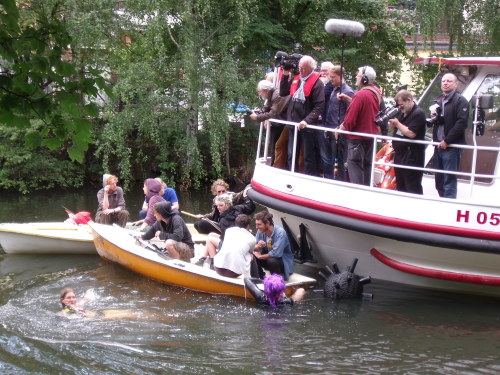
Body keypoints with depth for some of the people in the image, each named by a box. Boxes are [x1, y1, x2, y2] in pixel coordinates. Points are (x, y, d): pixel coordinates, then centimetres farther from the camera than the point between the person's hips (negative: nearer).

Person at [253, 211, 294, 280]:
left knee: (271, 260, -37)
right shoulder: (260, 231, -8)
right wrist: (257, 246, -28)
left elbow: (276, 253, -34)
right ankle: (261, 277, 0)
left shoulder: (280, 232, -27)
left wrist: (259, 256, -21)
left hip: (284, 261, -6)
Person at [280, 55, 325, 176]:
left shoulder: (317, 83, -12)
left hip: (307, 126, -7)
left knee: (308, 157, 2)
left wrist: (307, 121, -25)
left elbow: (319, 106, -17)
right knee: (291, 156, 15)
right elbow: (283, 92, 15)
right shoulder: (296, 79, 8)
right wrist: (285, 75, 7)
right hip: (293, 125, 7)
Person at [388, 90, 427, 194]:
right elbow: (394, 129, 20)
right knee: (400, 187, 15)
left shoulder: (418, 113, -13)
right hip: (399, 155, 9)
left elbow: (411, 133, -22)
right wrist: (391, 122, 0)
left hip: (412, 157, -9)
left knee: (413, 189, -8)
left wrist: (397, 123, -12)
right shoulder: (402, 112, 13)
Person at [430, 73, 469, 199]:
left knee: (449, 179, -8)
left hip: (452, 147, -7)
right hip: (438, 145, 7)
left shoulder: (460, 101, -5)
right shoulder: (438, 101, 19)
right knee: (439, 179, 10)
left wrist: (447, 141, -17)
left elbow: (461, 123, -15)